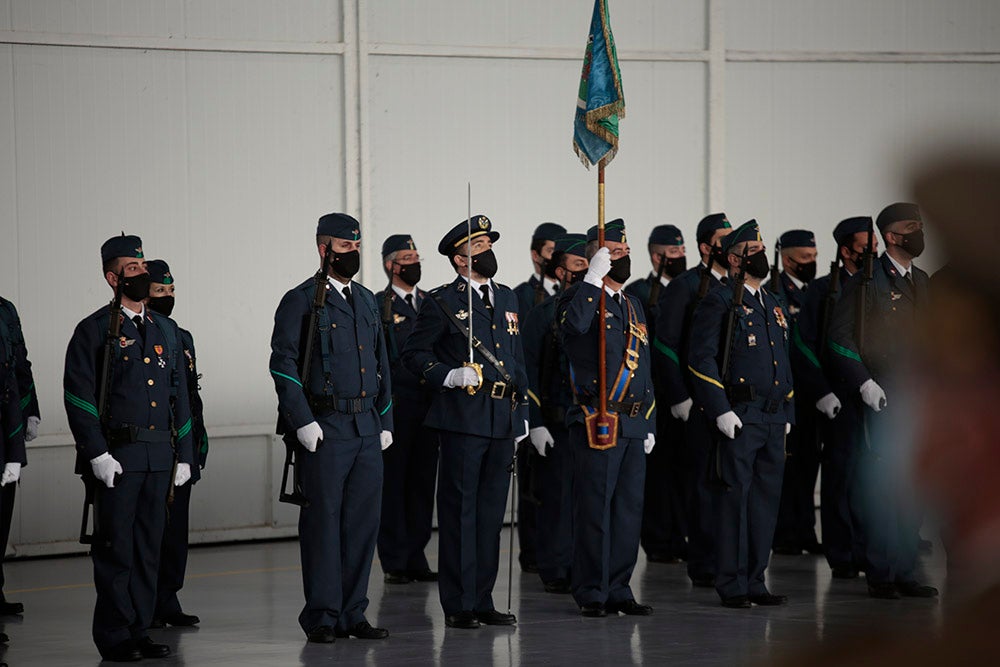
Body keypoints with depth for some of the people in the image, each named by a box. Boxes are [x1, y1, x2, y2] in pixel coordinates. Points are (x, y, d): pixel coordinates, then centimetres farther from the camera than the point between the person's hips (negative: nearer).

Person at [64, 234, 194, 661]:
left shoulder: (166, 330, 16)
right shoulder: (94, 331, -2)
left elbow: (179, 396, 18)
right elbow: (78, 397, -8)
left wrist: (184, 455, 12)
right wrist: (96, 453, -15)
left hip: (159, 456, 5)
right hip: (116, 457, -5)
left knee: (148, 547, 8)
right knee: (116, 549, -3)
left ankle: (139, 631, 15)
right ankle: (114, 638, 4)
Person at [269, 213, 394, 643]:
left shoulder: (367, 301, 17)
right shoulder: (301, 301, -4)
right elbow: (283, 365, -9)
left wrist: (385, 422, 16)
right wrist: (302, 422, -16)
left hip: (367, 429, 6)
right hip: (323, 429, -6)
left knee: (364, 519, 6)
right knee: (323, 520, -3)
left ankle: (353, 613, 14)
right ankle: (322, 616, 3)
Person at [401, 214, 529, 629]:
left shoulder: (506, 299, 16)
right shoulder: (442, 302, -3)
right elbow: (414, 353, -3)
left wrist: (521, 415, 16)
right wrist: (447, 376, -18)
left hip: (503, 419, 6)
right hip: (463, 418, -6)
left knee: (491, 510, 9)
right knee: (459, 510, -3)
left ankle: (482, 600, 16)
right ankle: (458, 605, 1)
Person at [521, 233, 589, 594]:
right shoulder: (543, 315, 0)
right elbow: (529, 371, -2)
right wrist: (535, 424, -9)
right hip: (557, 424, -4)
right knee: (557, 496, -1)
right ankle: (556, 571, 8)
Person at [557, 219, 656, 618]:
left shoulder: (633, 305, 20)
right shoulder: (579, 299, -3)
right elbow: (574, 324, -30)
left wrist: (649, 425, 19)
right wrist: (593, 278, -24)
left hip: (634, 426, 7)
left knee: (629, 509, 8)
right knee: (594, 508, -4)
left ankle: (619, 590, 15)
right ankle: (592, 593, 2)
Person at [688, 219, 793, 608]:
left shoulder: (772, 305, 20)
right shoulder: (718, 303, -4)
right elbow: (701, 359, -10)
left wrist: (787, 411, 19)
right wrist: (720, 410, -17)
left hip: (774, 419, 7)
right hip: (739, 416, -7)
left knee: (766, 498, 7)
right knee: (735, 497, -5)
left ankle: (754, 581, 14)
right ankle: (732, 586, 0)